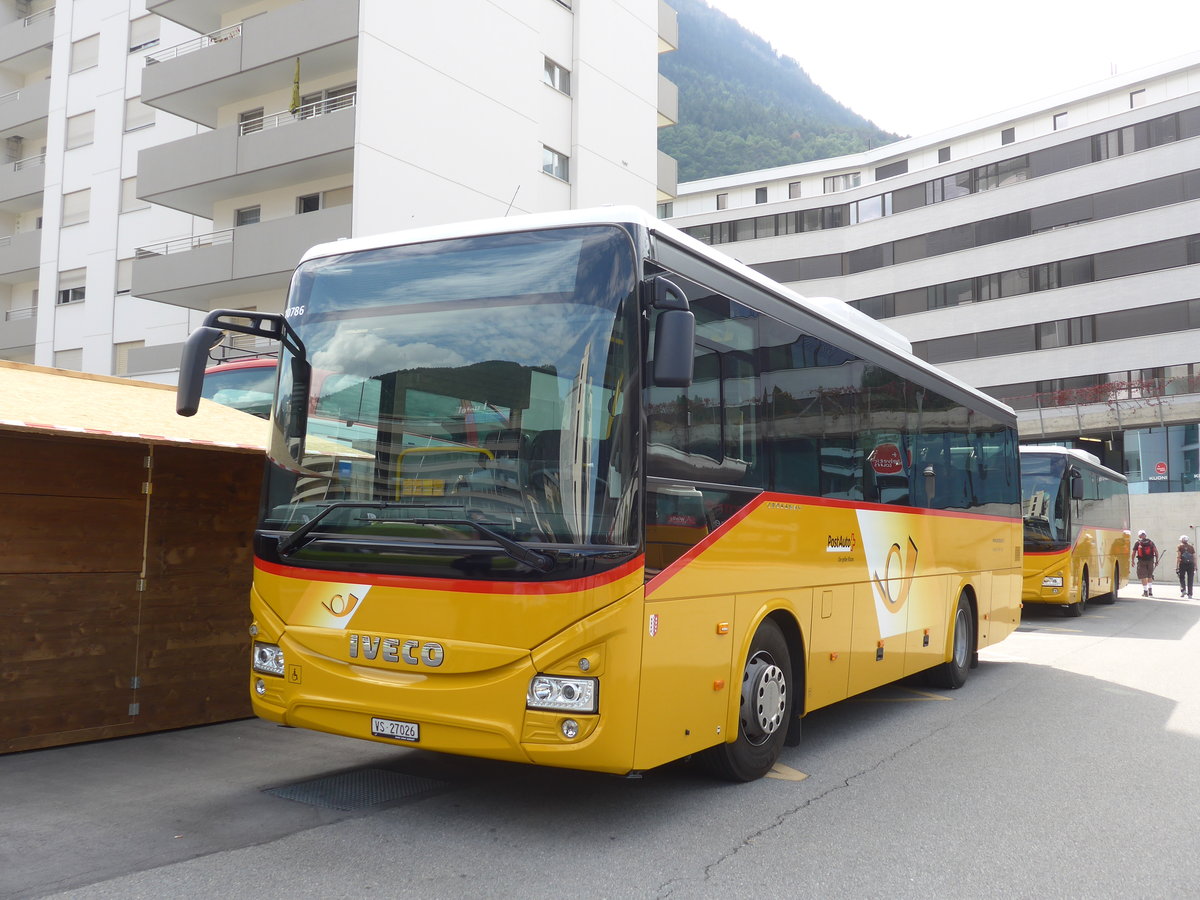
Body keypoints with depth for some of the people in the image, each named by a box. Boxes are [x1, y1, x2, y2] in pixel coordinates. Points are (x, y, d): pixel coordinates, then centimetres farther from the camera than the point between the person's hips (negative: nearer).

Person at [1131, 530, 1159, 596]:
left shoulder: (1137, 542, 2)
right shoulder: (1150, 542, 7)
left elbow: (1134, 552, 1)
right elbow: (1156, 551, -1)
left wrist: (1132, 560, 11)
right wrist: (1157, 560, 4)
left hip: (1141, 561, -2)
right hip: (1150, 561, 2)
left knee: (1143, 577, 3)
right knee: (1150, 576, 16)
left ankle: (1145, 591, 1)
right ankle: (1150, 590, 10)